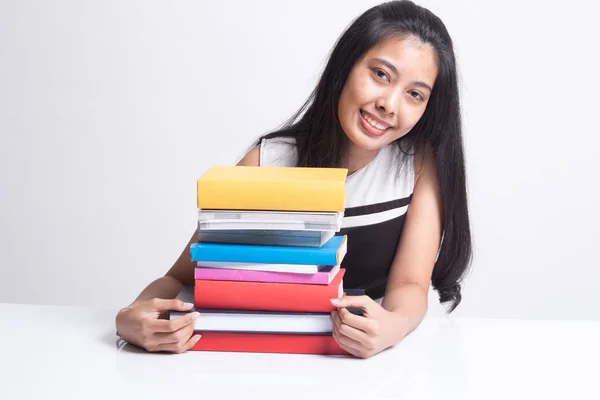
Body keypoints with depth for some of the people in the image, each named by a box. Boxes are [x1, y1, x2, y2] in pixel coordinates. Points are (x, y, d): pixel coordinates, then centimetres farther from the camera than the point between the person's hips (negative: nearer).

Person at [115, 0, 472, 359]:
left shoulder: (423, 162, -9)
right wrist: (136, 316, -28)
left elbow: (410, 286, -12)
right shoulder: (265, 164, -12)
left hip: (375, 359, 2)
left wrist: (393, 326, -35)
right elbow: (183, 277, -7)